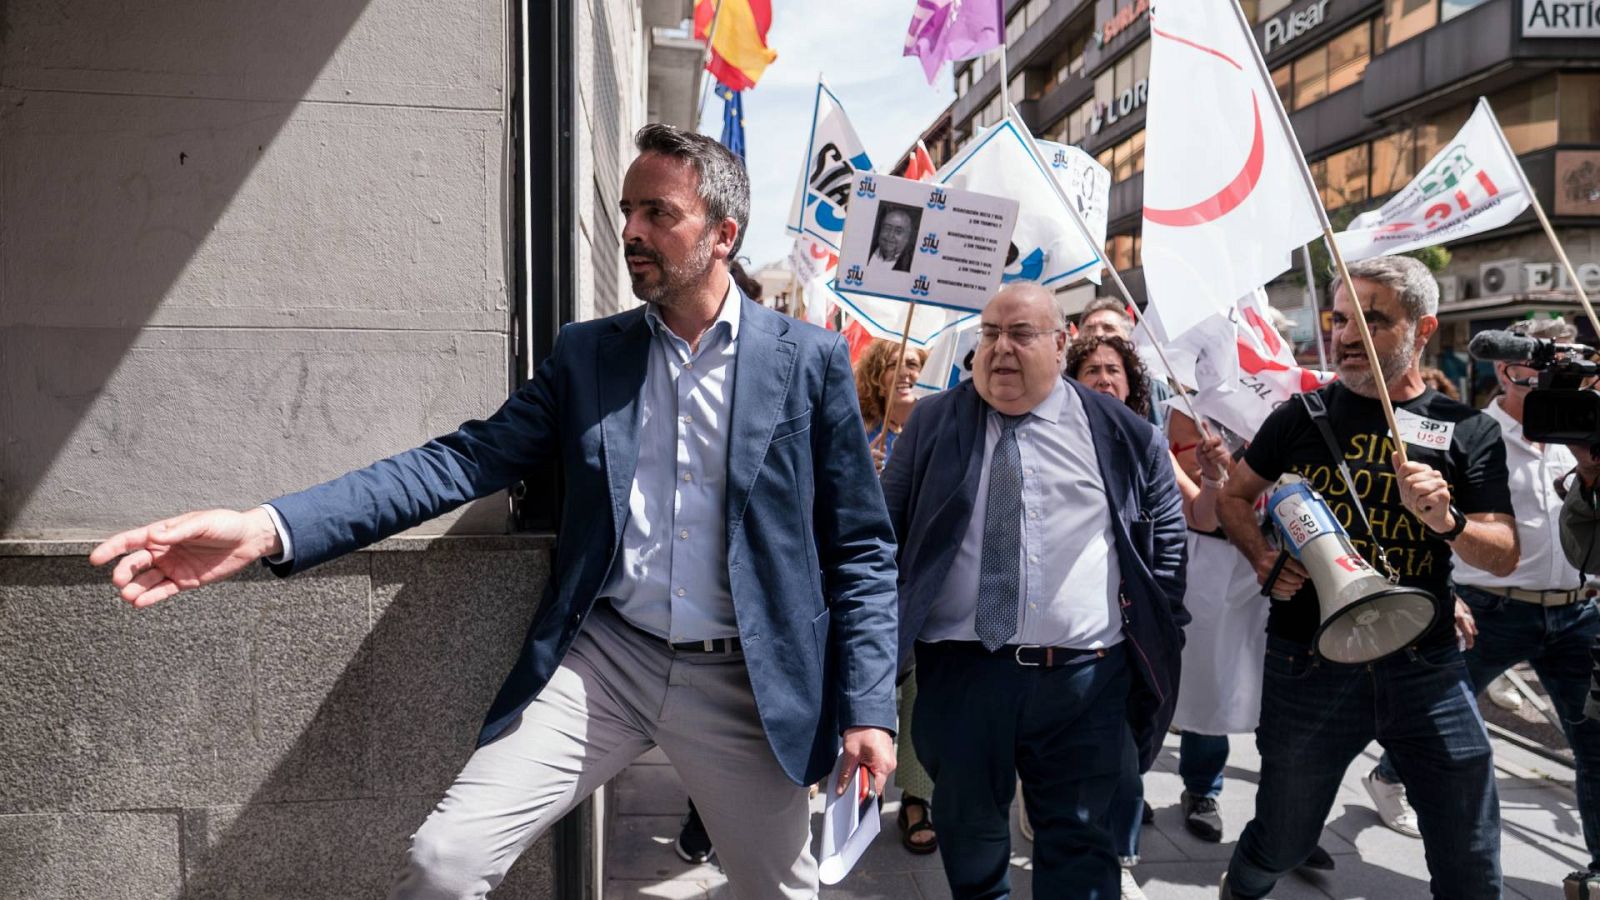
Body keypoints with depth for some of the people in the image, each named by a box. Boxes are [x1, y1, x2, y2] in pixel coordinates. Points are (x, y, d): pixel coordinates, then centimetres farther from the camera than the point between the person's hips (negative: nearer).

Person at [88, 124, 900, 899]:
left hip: (743, 683, -1)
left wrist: (866, 707, -7)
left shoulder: (811, 361, -3)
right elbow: (464, 460, -4)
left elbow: (860, 549, 0)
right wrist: (269, 528, -18)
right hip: (602, 659, 2)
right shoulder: (586, 352, 5)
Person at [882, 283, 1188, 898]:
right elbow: (889, 529, 9)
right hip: (959, 668, 1)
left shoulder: (1120, 431, 3)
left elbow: (1168, 531, 12)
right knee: (969, 834, 17)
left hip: (1085, 673, -1)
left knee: (1078, 842, 8)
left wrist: (1158, 630, 7)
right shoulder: (933, 423, 4)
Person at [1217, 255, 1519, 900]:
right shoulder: (1302, 416, 1)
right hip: (1309, 664, -1)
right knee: (1280, 845, 13)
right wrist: (1263, 558, -8)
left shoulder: (1469, 432, 1)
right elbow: (1235, 497, 11)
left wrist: (1447, 521, -21)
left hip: (1426, 669, 1)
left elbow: (1505, 556, 0)